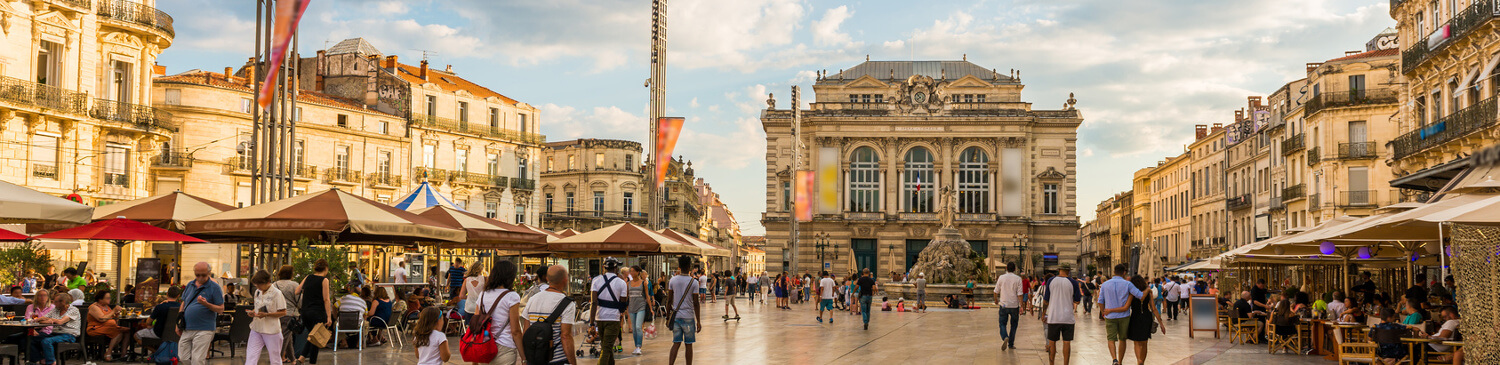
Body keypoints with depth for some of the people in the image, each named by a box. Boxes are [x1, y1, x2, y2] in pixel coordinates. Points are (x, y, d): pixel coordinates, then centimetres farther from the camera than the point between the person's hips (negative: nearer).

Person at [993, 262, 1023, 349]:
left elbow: (996, 291, 7)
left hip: (1004, 305, 0)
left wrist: (996, 300, 26)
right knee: (1013, 325, 13)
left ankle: (1005, 337, -20)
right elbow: (1020, 294, -10)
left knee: (1002, 324, 8)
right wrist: (1021, 306, -8)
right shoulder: (1018, 279, -5)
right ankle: (1011, 344, 15)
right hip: (1014, 306, 0)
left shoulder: (1001, 278, -2)